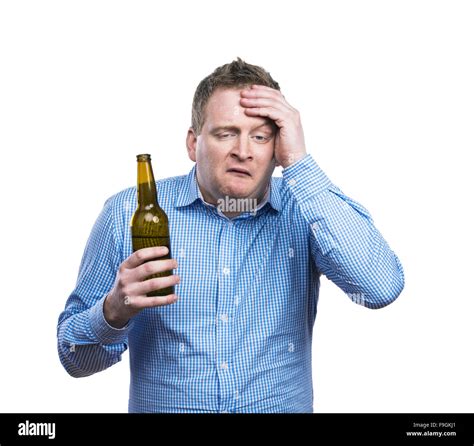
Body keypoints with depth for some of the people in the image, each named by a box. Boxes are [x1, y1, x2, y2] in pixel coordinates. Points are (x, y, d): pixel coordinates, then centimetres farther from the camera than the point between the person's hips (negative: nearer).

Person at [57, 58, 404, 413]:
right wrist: (114, 312, -21)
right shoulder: (128, 213, -5)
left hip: (287, 405, 0)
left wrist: (298, 162, -19)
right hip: (158, 406, 1)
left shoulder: (302, 211, -3)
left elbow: (382, 288, -20)